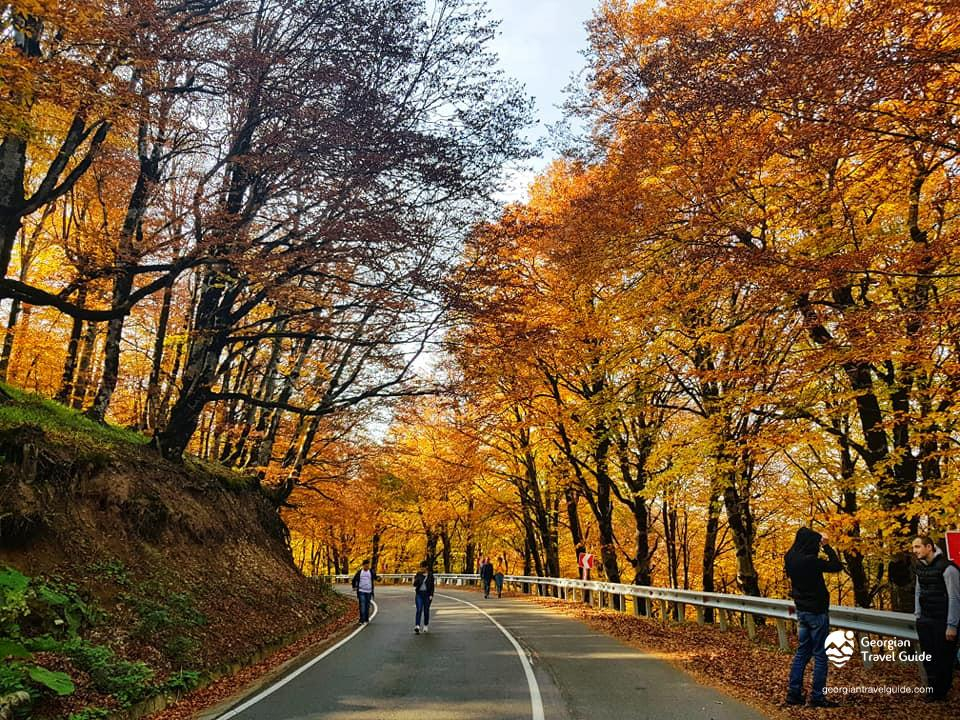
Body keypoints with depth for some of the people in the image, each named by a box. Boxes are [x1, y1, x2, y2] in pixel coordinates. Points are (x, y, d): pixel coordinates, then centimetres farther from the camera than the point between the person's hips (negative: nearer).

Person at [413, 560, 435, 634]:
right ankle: (417, 626, -21)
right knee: (419, 609, -11)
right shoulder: (418, 574, 5)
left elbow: (432, 586, -2)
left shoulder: (430, 575, -1)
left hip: (427, 594, -1)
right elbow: (414, 584, 5)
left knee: (426, 610, 7)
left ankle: (426, 626, 23)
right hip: (419, 594, 1)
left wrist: (431, 595, -9)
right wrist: (416, 580, -15)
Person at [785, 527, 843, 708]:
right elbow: (837, 566, -15)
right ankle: (817, 696, 7)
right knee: (819, 654, 2)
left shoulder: (790, 558, -2)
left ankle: (793, 693, 14)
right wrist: (827, 546, -6)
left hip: (802, 610, 8)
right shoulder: (810, 560, -24)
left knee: (803, 651, 14)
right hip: (816, 612, -7)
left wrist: (820, 545, 9)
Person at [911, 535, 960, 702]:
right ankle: (932, 689, 25)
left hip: (943, 621, -7)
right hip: (925, 620, 7)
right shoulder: (920, 567, 6)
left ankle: (940, 692, 17)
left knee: (944, 657, 4)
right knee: (928, 657, 12)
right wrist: (918, 615, 13)